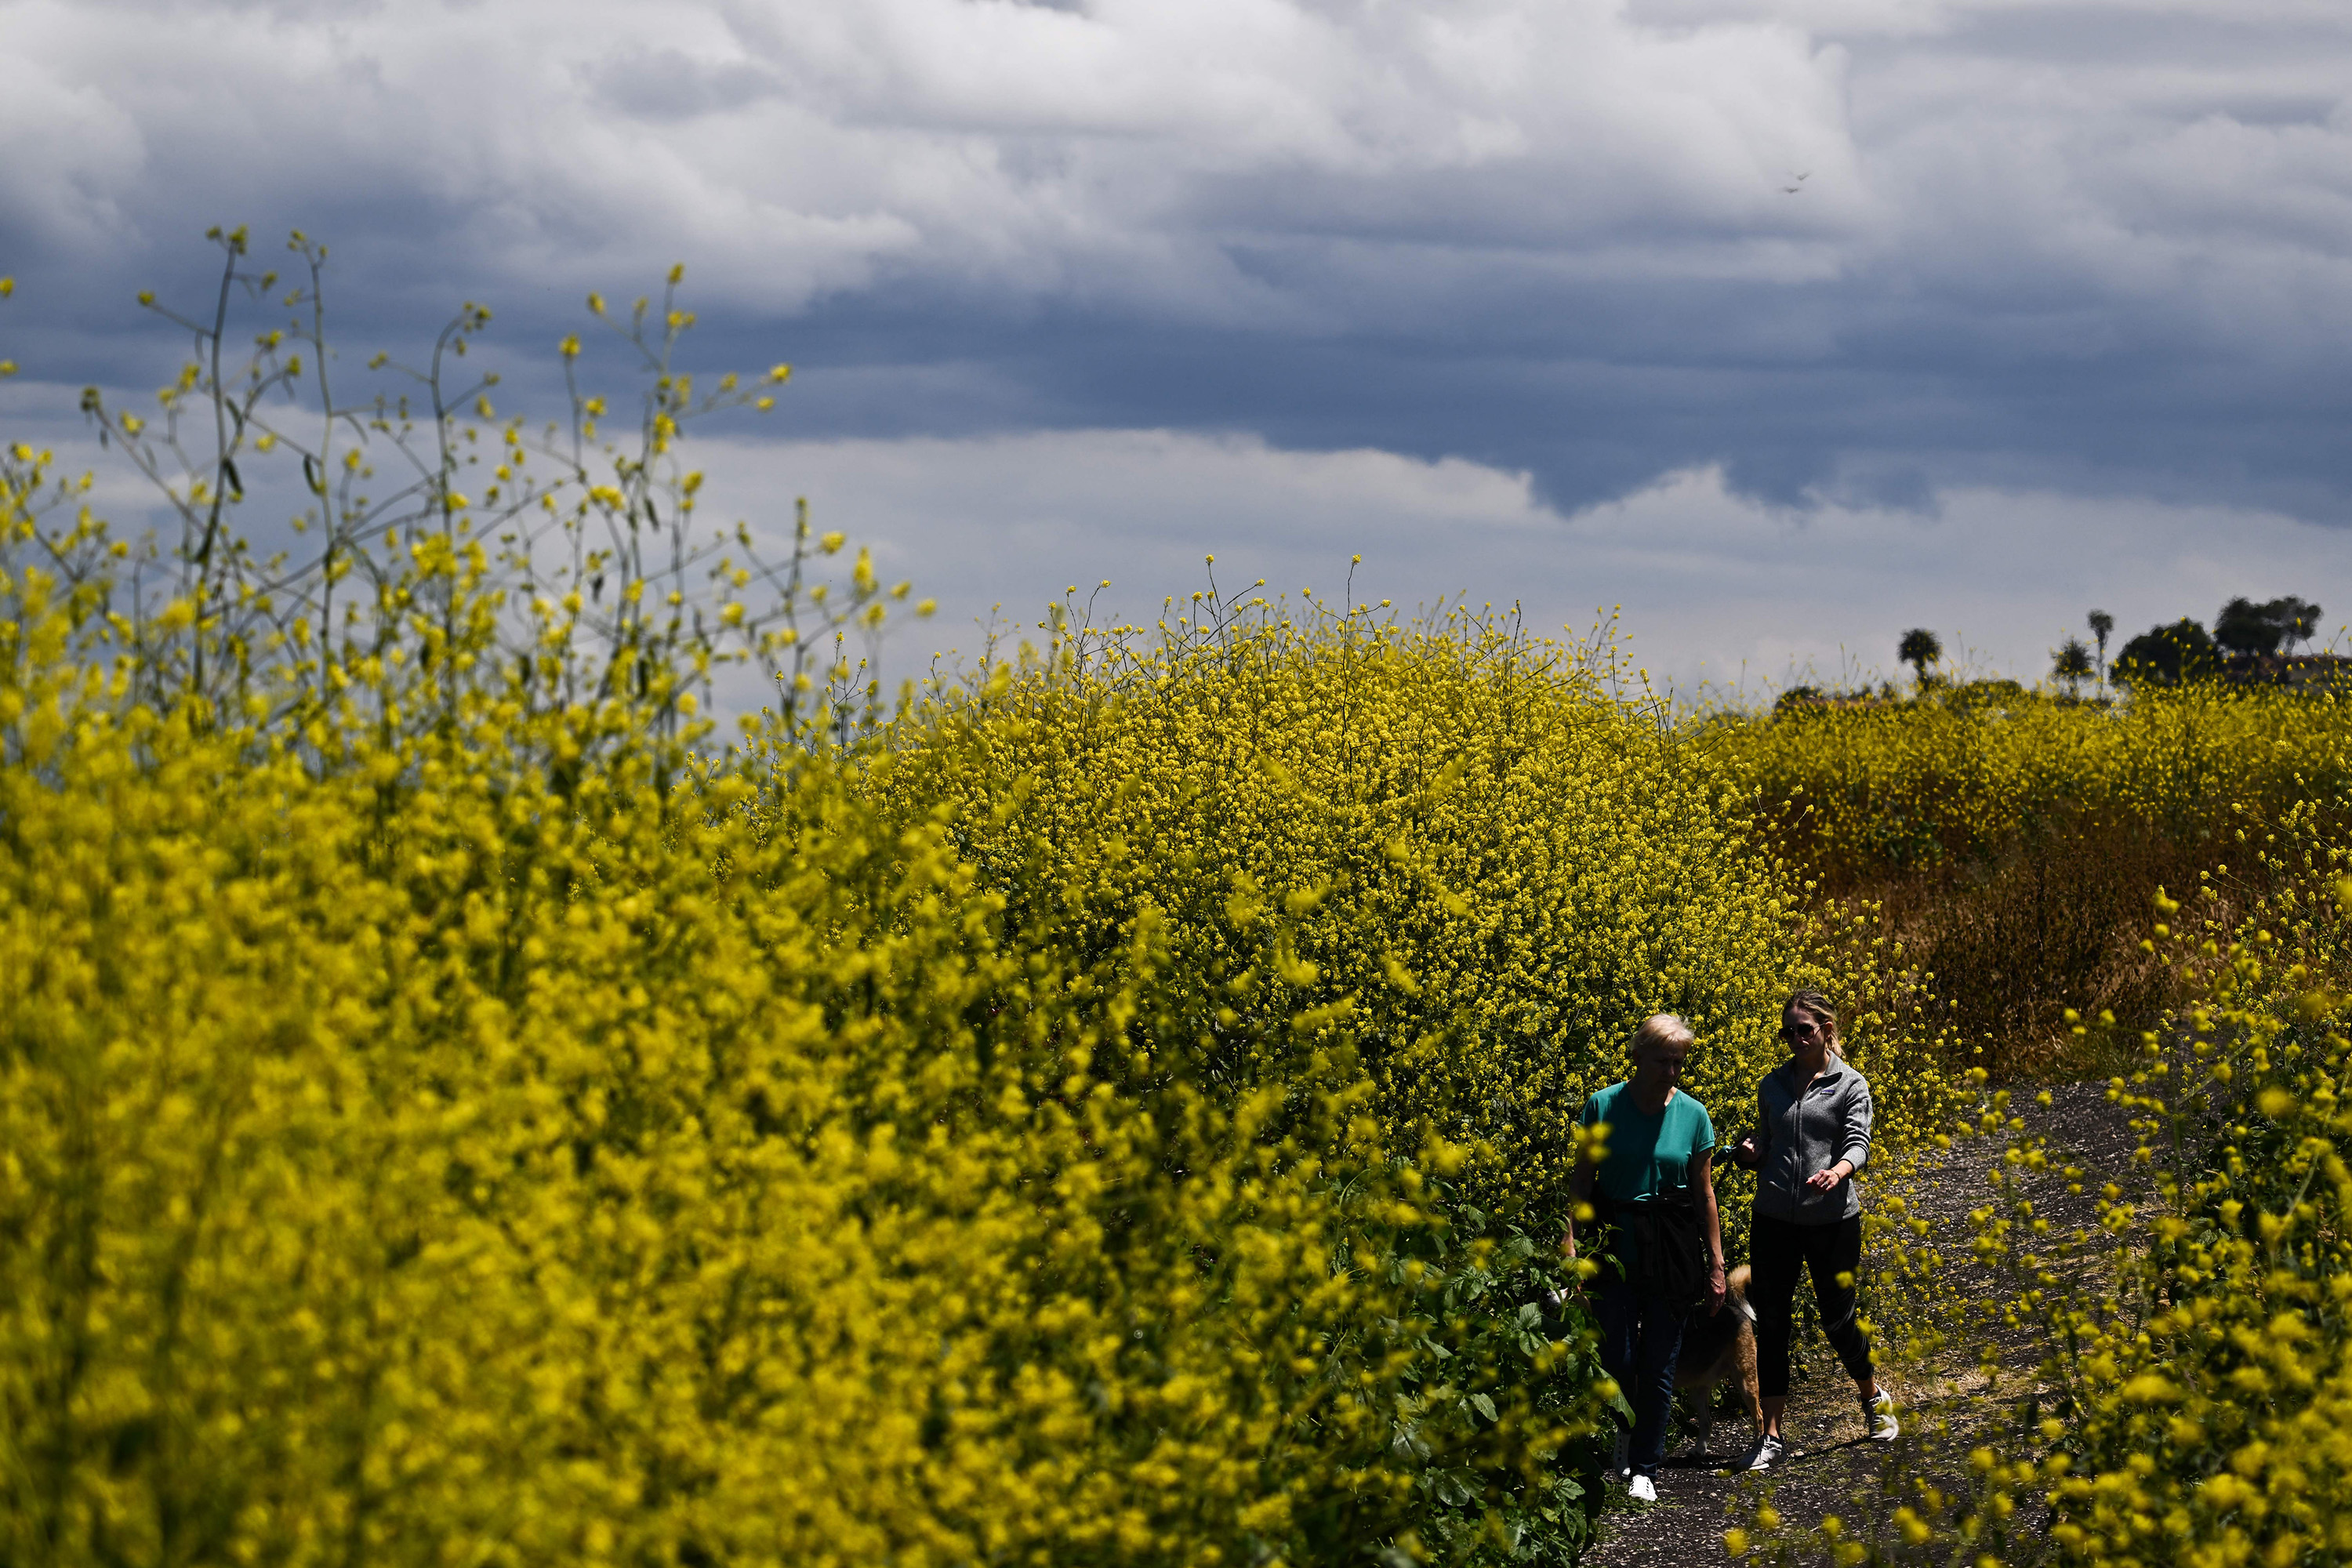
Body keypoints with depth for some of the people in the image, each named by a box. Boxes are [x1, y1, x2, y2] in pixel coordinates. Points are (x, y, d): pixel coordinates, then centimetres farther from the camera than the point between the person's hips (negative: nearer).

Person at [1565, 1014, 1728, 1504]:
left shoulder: (1692, 1115, 0)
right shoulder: (1603, 1106, -4)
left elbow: (1704, 1193, 6)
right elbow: (1580, 1183, -1)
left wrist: (1716, 1265, 5)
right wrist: (1568, 1246, -10)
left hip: (1672, 1254, 1)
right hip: (1615, 1244, -1)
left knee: (1659, 1364, 3)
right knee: (1616, 1357, -5)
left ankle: (1645, 1469, 16)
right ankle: (1616, 1448, 21)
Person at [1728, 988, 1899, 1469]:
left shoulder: (1849, 1085, -1)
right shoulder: (1772, 1085, 11)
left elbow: (1859, 1141, -13)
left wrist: (1839, 1169, -35)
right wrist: (1749, 1154, -5)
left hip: (1833, 1220, -3)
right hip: (1774, 1219, 3)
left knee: (1838, 1320, 6)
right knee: (1771, 1323, 1)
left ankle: (1874, 1398, 35)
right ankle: (1770, 1437, 6)